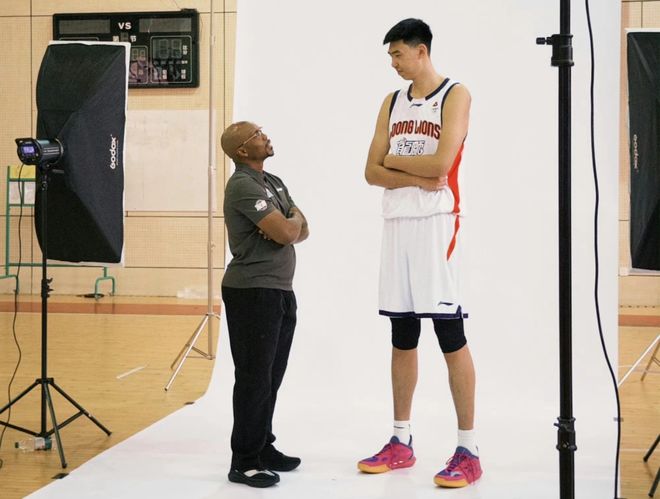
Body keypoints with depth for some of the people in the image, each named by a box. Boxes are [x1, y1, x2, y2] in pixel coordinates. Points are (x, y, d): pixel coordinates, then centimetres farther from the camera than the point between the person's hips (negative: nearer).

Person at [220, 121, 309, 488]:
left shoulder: (274, 183, 17)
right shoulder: (243, 186, -13)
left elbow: (302, 231, 13)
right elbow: (286, 232, -21)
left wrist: (288, 225, -9)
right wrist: (294, 217, 2)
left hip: (280, 291, 9)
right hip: (253, 293, -9)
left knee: (272, 376, 14)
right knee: (254, 377, -5)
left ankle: (263, 447, 24)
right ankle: (245, 461, 1)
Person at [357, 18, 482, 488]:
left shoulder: (455, 95, -4)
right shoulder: (393, 102, 15)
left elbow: (441, 162, -17)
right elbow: (372, 172, 7)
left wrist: (394, 160, -2)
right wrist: (415, 178, -10)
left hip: (436, 223, -6)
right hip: (396, 223, 7)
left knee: (450, 335, -6)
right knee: (402, 336, 10)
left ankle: (468, 451, -1)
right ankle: (401, 442, 19)